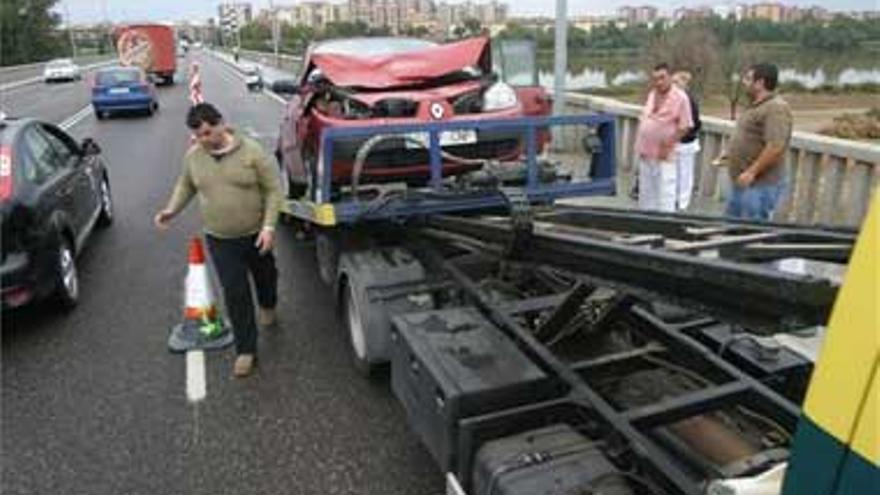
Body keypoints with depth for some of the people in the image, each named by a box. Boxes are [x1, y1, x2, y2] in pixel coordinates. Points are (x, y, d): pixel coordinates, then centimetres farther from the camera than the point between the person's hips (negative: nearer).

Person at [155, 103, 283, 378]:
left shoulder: (251, 150, -15)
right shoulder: (193, 156, -3)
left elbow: (273, 190, -12)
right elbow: (185, 185, 15)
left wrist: (269, 226, -19)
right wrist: (172, 210, -2)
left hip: (256, 234, -1)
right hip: (220, 240, 2)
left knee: (265, 275, 23)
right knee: (235, 294, 1)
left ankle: (268, 307, 57)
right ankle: (246, 350, 12)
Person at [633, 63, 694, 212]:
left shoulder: (680, 98, -10)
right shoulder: (652, 95, 10)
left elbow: (685, 127, -10)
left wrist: (667, 146, -16)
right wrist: (639, 145, 9)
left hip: (664, 156, -7)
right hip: (646, 154, 7)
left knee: (665, 194, -6)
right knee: (645, 193, 17)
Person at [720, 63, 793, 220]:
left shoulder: (776, 108, -18)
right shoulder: (756, 106, 15)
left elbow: (775, 147, -26)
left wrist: (751, 172, -25)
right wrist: (730, 155, 19)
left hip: (760, 185, -11)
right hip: (742, 183, 11)